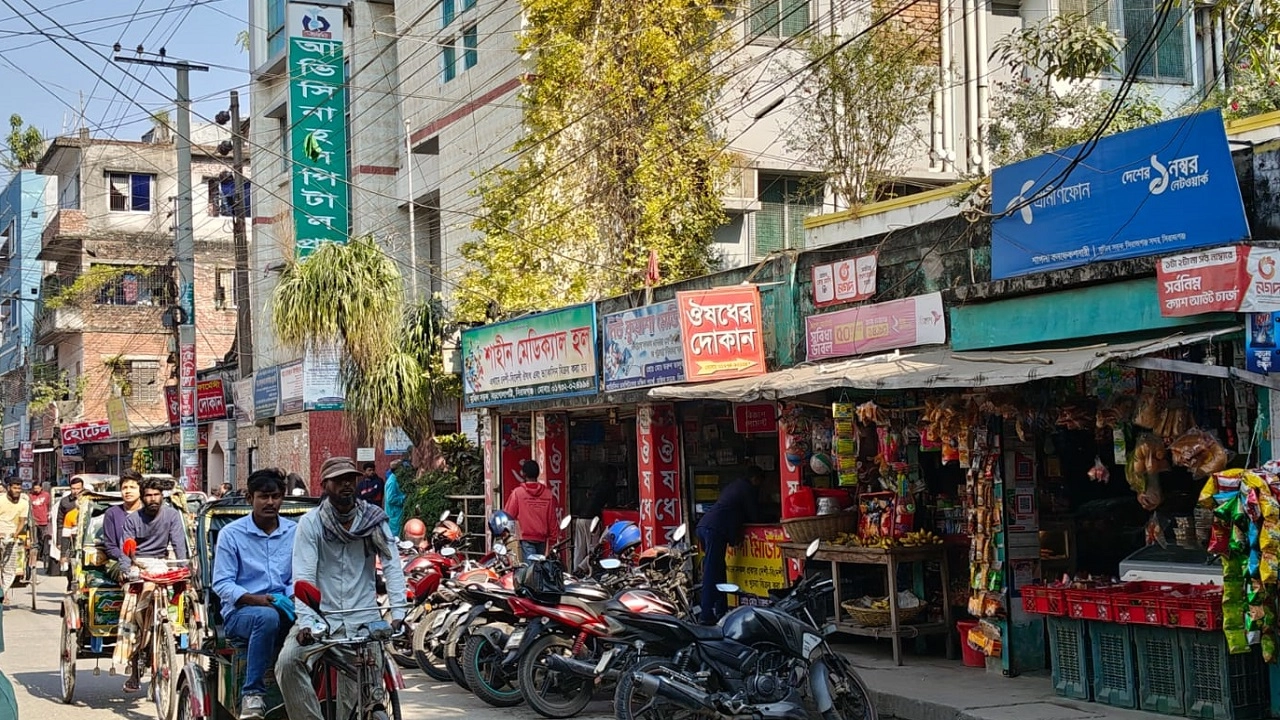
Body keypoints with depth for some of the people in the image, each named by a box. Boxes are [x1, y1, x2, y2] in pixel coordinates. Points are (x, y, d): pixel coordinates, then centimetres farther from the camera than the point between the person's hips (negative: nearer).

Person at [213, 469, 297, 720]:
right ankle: (252, 694, -30)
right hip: (240, 612, -3)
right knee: (267, 617, -38)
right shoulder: (231, 534, 2)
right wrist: (255, 599, -19)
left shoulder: (294, 532, 11)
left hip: (284, 608, 3)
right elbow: (221, 584, -3)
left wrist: (291, 599, -16)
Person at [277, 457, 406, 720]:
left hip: (364, 616, 1)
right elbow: (303, 576, -11)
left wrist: (398, 614, -17)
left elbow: (392, 567, -4)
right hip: (322, 615, -1)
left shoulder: (375, 520, 3)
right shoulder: (310, 523, -2)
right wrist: (306, 622, -24)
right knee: (287, 661, -25)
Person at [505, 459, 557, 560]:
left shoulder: (517, 492, -5)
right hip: (542, 538, 3)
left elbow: (509, 515, -3)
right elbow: (552, 519, 3)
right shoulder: (548, 493, 2)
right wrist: (552, 537, 11)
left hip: (526, 538, -3)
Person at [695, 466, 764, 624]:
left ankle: (721, 609, 18)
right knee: (711, 574, -10)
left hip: (703, 525, 9)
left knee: (718, 570, 14)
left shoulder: (734, 485, 30)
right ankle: (707, 615, -12)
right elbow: (752, 515, 9)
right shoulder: (748, 489, 5)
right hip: (716, 529, -9)